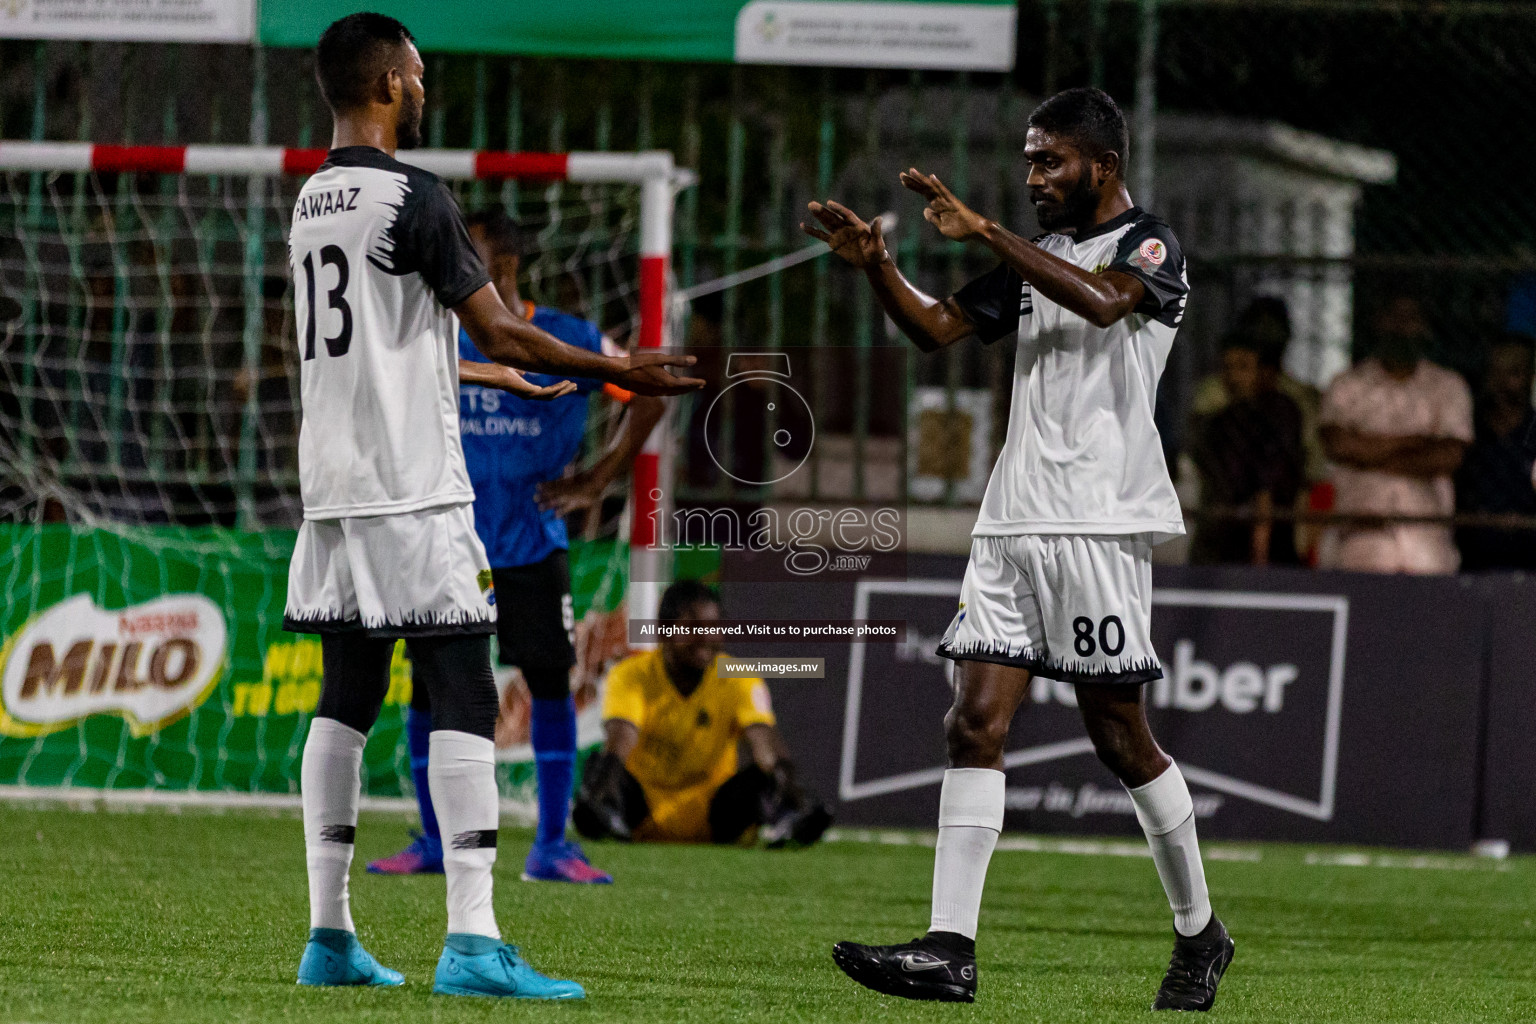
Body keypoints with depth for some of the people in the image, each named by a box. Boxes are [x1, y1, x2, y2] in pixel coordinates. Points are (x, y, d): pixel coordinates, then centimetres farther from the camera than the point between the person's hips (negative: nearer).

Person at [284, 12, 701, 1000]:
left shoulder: (311, 203, 14)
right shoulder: (414, 196, -11)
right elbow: (496, 328, -14)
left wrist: (506, 378, 36)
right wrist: (617, 371, -6)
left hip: (333, 490, 8)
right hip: (415, 491, -8)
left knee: (346, 699, 11)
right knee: (464, 699, -8)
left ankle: (330, 936, 11)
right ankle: (472, 943, -15)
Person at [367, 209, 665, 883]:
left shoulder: (565, 342, -5)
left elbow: (649, 396, 5)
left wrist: (596, 482, 0)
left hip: (532, 545, -1)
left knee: (550, 679, -5)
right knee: (429, 683, -2)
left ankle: (551, 846, 2)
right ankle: (434, 841, 11)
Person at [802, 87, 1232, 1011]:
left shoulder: (1151, 246, -4)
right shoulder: (1039, 255, 19)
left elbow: (1101, 301, -25)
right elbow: (938, 328, 20)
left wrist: (984, 232, -26)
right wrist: (876, 265, 2)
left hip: (1100, 526, -7)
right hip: (1013, 521, 7)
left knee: (1120, 735, -1)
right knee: (976, 723, -4)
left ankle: (1200, 934, 16)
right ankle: (951, 949, -10)